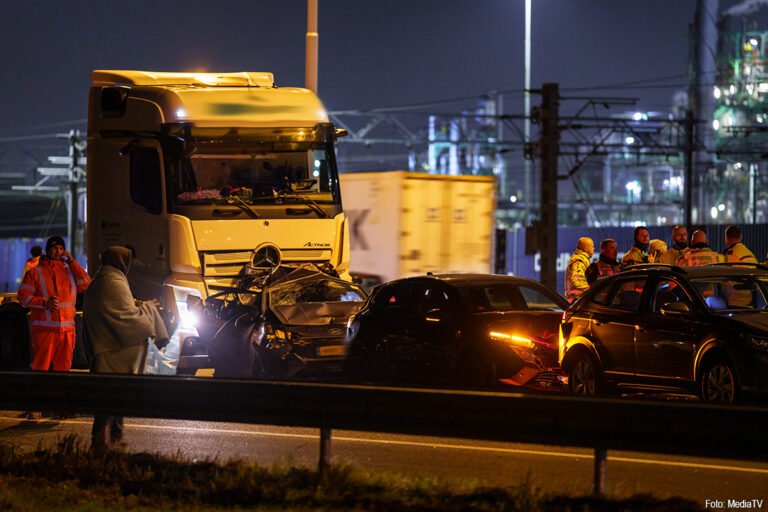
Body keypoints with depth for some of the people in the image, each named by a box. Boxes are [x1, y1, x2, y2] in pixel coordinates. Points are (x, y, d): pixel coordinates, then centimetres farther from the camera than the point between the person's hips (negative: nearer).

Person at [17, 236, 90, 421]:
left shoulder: (69, 271, 16)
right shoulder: (36, 272, 3)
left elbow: (85, 284, 3)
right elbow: (23, 295, -2)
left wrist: (71, 261, 1)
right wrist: (45, 303, -15)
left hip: (66, 328, 5)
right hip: (44, 328, -5)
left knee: (63, 366, 6)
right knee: (40, 366, -9)